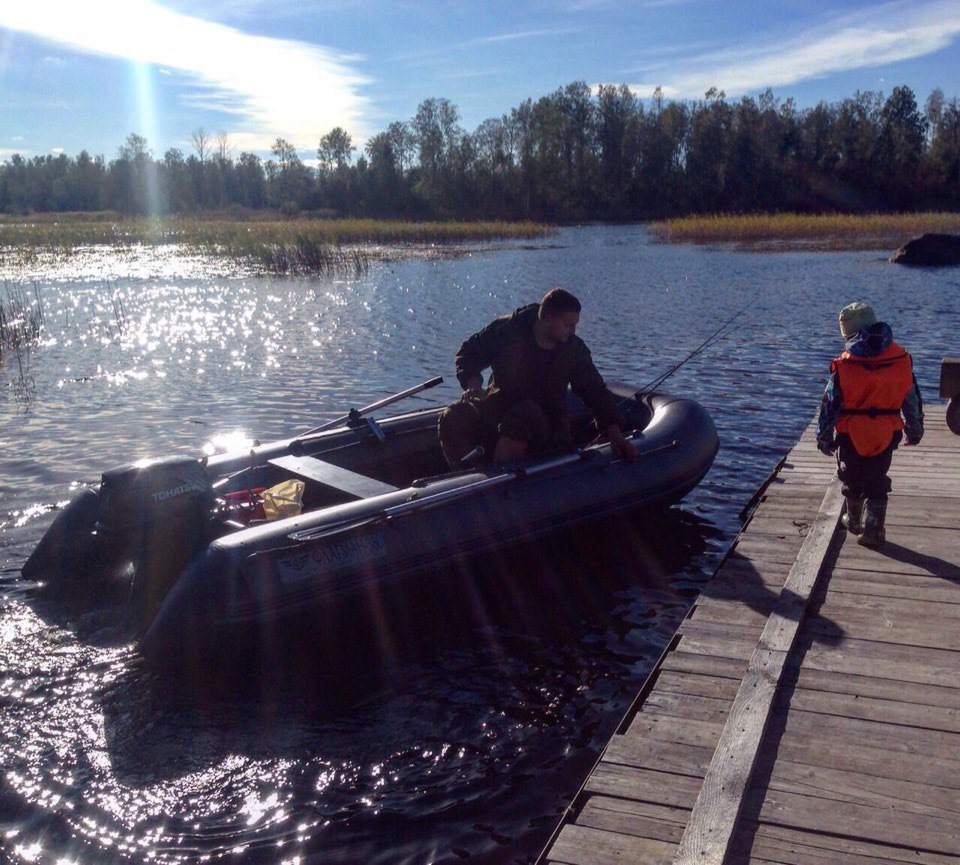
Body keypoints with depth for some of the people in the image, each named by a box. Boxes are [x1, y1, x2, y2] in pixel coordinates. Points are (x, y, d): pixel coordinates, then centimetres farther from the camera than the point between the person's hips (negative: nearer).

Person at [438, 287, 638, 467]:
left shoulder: (574, 350, -2)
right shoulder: (507, 328, -8)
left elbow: (595, 391, 2)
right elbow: (469, 352, 2)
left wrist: (615, 435, -8)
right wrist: (473, 383, -19)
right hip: (499, 403, 0)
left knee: (520, 418, -39)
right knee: (453, 418, -28)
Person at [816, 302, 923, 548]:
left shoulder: (844, 366, -16)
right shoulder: (901, 359, -6)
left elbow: (829, 405, -9)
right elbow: (912, 400, 5)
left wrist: (824, 438, 3)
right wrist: (914, 430, 20)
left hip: (851, 436, -2)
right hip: (886, 435, 2)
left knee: (851, 480, 20)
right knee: (877, 484, 16)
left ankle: (854, 521, 37)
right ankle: (873, 530, 11)